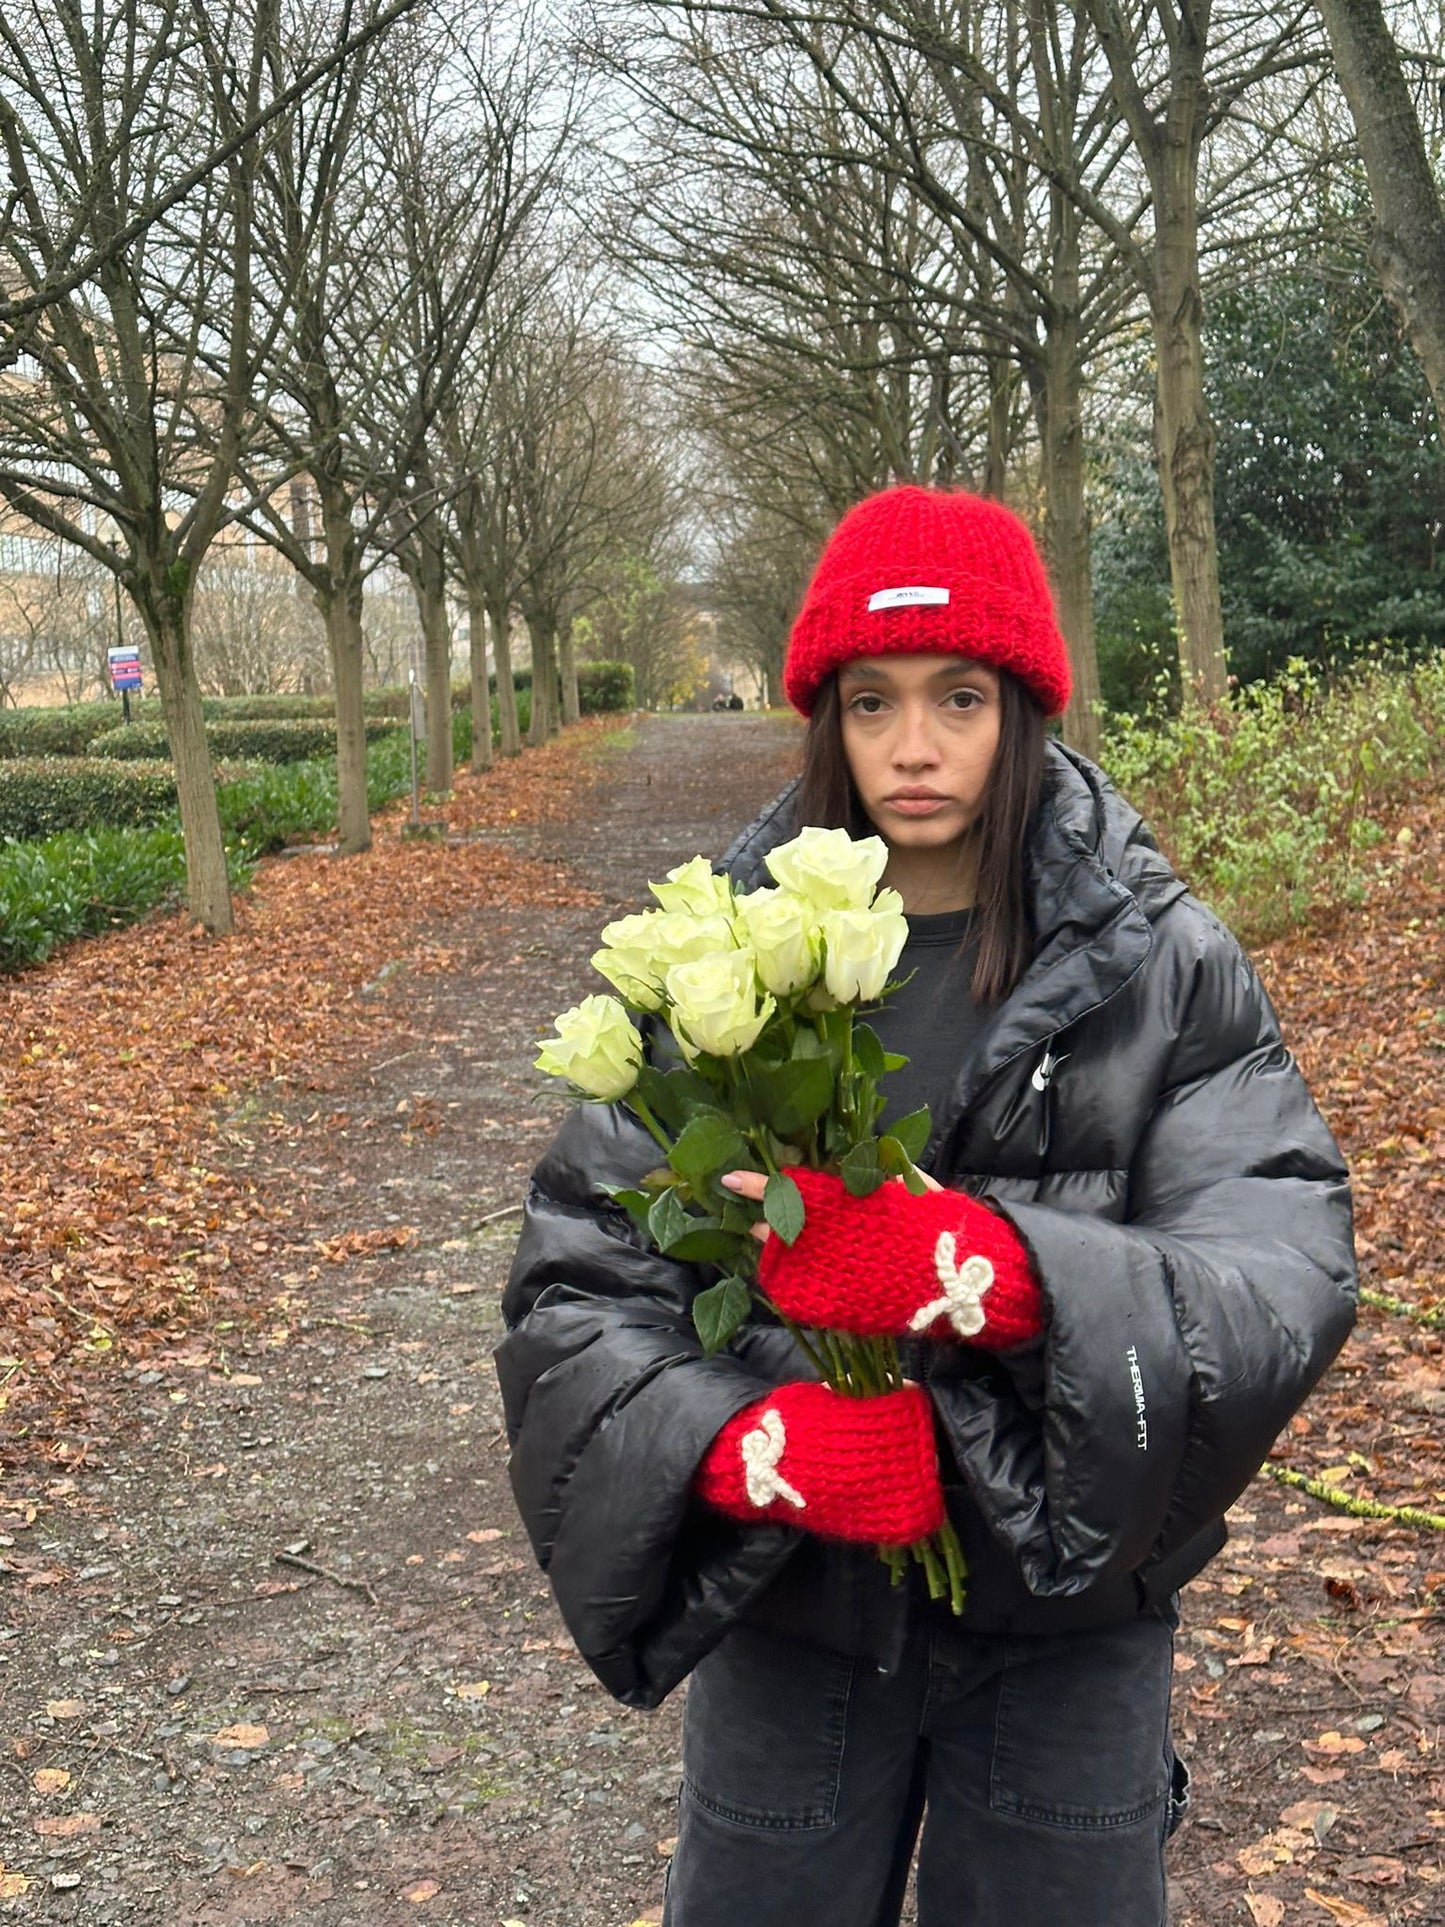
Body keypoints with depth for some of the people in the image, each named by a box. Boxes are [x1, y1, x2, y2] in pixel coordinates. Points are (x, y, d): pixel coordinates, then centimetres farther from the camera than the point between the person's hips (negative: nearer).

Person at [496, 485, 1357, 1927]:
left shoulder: (1161, 967, -9)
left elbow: (1285, 1272, -19)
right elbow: (575, 1282, -9)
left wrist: (987, 1269, -35)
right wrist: (743, 1442, -28)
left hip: (1070, 1608, 0)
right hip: (787, 1608, 1)